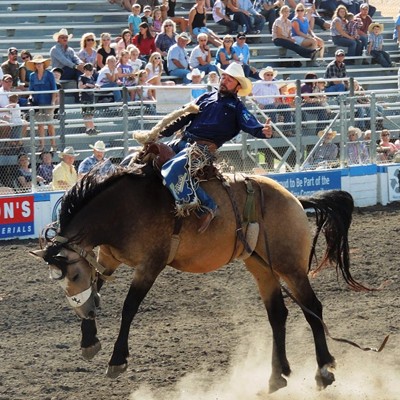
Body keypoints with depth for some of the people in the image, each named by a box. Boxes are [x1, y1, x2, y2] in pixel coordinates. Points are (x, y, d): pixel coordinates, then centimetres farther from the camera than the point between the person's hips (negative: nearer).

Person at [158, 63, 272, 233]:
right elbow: (184, 118, 24)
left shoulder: (237, 107, 7)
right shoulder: (206, 98, 21)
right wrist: (161, 132, 19)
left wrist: (262, 131, -33)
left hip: (204, 147, -7)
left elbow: (250, 124, -9)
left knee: (172, 168, -33)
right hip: (183, 141, 7)